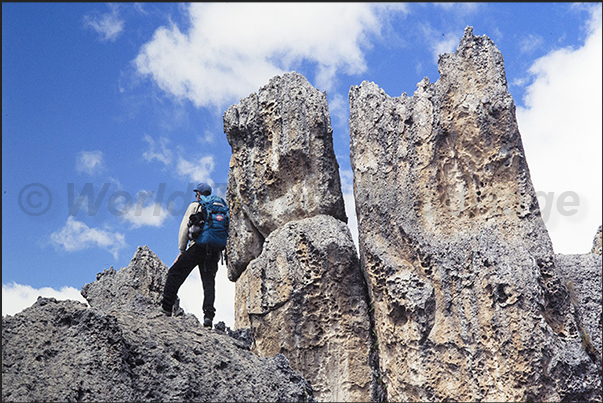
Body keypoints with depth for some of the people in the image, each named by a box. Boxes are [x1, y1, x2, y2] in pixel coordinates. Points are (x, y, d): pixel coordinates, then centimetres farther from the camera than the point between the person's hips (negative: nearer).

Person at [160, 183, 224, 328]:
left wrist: (182, 250, 6)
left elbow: (185, 228, 2)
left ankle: (166, 307, -4)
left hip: (198, 246, -4)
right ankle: (209, 315, -7)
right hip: (214, 250, 4)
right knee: (209, 283, 6)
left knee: (175, 274, 3)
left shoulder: (195, 206, 10)